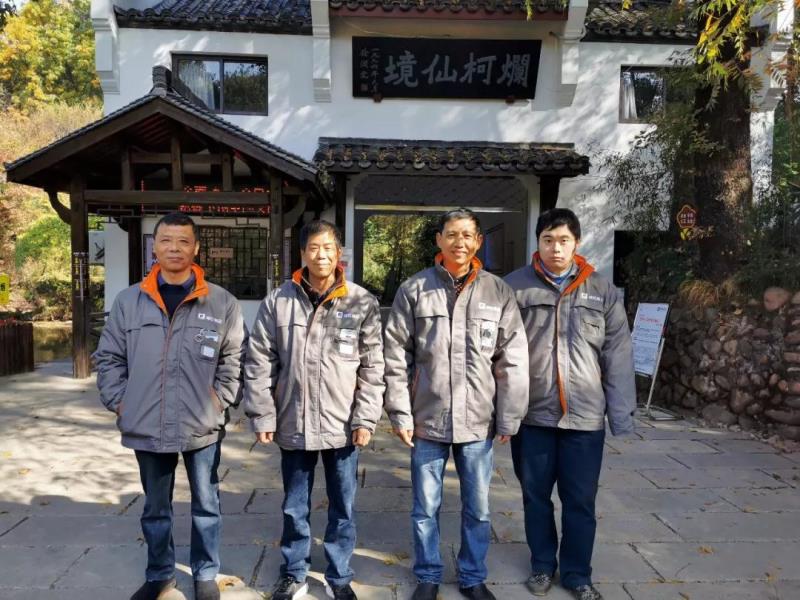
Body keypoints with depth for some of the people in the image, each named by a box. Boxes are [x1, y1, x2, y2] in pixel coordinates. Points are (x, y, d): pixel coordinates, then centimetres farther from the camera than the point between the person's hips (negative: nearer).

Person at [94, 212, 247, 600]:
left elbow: (235, 358, 1)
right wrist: (119, 401, 0)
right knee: (155, 508, 19)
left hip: (202, 427, -1)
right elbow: (109, 358, 8)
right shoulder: (129, 301, 1)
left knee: (206, 505, 13)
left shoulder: (222, 303, -5)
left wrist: (220, 399, -7)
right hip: (147, 427, 2)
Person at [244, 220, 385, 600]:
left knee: (342, 508, 14)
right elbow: (259, 363, 0)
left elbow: (373, 366, -3)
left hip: (342, 426, 0)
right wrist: (262, 416, -3)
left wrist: (365, 419, -7)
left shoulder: (363, 302, -4)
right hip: (293, 425, 1)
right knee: (294, 508, 17)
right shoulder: (278, 302, -2)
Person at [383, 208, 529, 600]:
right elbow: (396, 357, -2)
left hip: (479, 422, 1)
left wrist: (509, 418, -1)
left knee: (478, 509, 16)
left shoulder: (499, 293, 0)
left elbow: (513, 361, 0)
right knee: (425, 508, 14)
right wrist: (400, 413, -4)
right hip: (427, 419, 0)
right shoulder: (413, 290, -2)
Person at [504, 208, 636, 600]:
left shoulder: (603, 292, 2)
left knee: (580, 500, 12)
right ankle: (542, 565, 36)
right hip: (532, 414, 0)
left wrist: (621, 414, 0)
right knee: (536, 496, 15)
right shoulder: (515, 286, -3)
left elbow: (618, 357, 2)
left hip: (586, 416, 1)